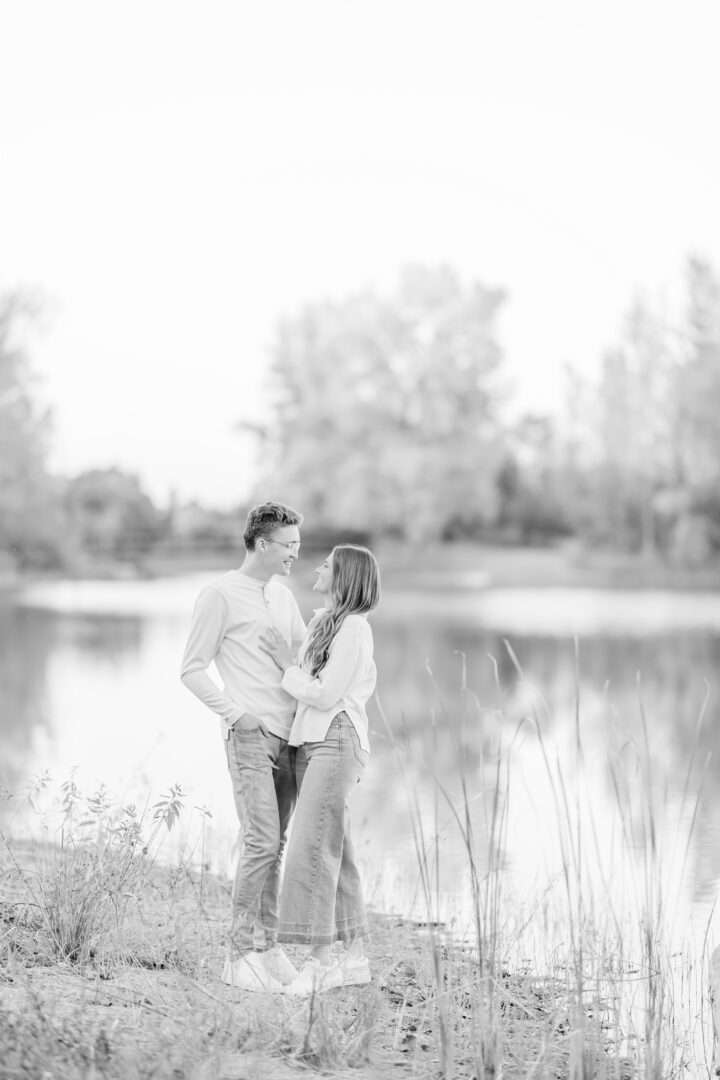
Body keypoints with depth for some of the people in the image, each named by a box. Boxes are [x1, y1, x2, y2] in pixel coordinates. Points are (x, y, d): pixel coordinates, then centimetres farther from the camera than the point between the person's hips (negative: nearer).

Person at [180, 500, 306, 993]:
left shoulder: (283, 596, 16)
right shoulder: (219, 595, -4)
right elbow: (192, 670, -3)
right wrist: (235, 713, -12)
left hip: (289, 735, 6)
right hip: (249, 735, -6)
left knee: (274, 845, 7)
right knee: (261, 842, -12)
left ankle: (267, 947, 13)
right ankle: (241, 953, -5)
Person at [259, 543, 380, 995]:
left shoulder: (353, 627, -9)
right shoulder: (326, 622, 18)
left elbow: (325, 695, -13)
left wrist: (286, 662, -6)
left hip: (335, 741, -9)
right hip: (309, 742, 9)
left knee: (313, 848, -14)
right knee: (335, 852, 9)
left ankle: (320, 961, -14)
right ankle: (356, 958, 13)